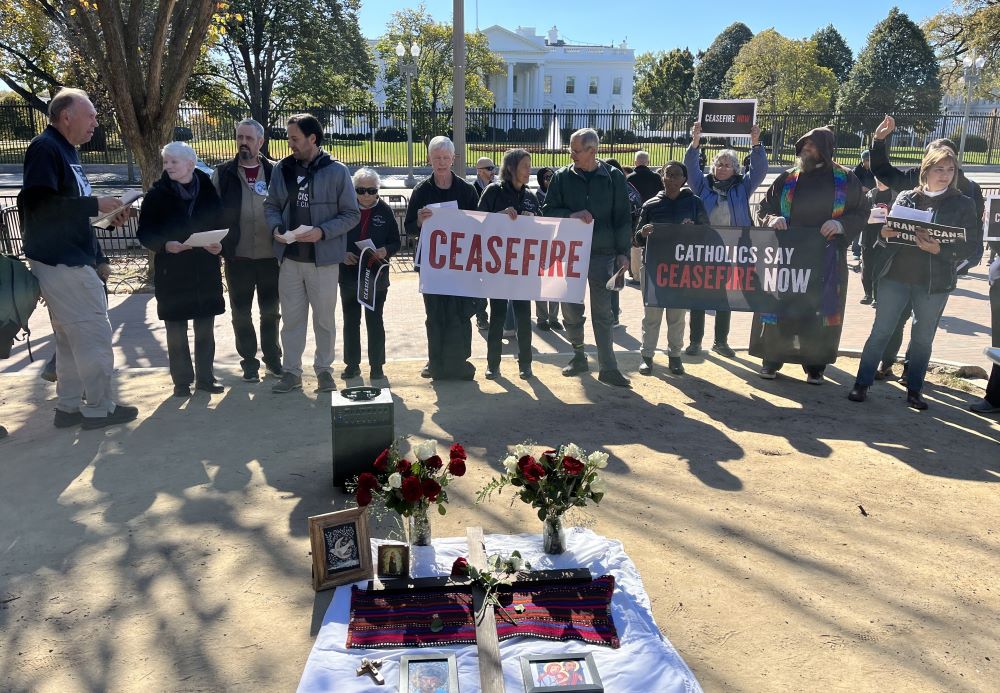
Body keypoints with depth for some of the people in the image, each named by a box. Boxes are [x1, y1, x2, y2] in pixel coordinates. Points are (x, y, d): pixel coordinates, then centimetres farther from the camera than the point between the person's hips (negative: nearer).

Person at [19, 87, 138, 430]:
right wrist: (96, 204, -19)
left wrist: (98, 259, 17)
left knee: (71, 337, 14)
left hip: (71, 260, 10)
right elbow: (38, 203, -23)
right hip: (62, 262, -10)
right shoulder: (45, 148, -11)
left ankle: (68, 407, 22)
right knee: (95, 335, -4)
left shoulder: (65, 151, 18)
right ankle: (99, 408, 6)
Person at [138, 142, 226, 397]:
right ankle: (182, 380, 14)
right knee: (176, 329, 4)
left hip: (206, 271, 2)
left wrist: (219, 245, -11)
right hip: (171, 271, -1)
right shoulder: (158, 194, -3)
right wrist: (165, 245, -21)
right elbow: (144, 232, -3)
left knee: (205, 328, 8)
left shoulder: (208, 191, 2)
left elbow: (221, 225, 9)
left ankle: (205, 377, 20)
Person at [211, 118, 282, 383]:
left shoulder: (275, 172, 1)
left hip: (271, 255, 0)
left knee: (271, 312, 12)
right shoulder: (223, 174, 2)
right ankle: (249, 362, 21)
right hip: (238, 256, 0)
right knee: (241, 313, 8)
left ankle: (273, 359, 26)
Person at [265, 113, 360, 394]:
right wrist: (275, 227, -7)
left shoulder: (336, 171, -6)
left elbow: (351, 214, -5)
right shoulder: (282, 169, 5)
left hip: (323, 258, -3)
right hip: (290, 257, 3)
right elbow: (271, 205, 14)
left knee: (324, 318, 9)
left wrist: (323, 231, -18)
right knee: (291, 317, 10)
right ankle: (291, 371, 21)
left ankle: (324, 368, 24)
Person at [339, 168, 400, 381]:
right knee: (350, 321, 9)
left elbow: (395, 242, 3)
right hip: (349, 274, 1)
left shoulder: (385, 211, 0)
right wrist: (342, 254, -14)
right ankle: (352, 364, 21)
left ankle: (377, 366, 14)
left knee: (375, 321, 5)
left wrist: (385, 251, -18)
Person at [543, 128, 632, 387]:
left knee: (602, 311, 1)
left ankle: (608, 368, 6)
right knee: (571, 309, 6)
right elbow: (548, 211, 2)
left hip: (602, 253, -1)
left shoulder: (613, 177, 1)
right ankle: (579, 357, 26)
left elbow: (622, 217, 3)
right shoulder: (562, 177, 3)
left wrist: (622, 252, -1)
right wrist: (571, 215, -16)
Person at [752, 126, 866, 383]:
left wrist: (842, 224, -13)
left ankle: (815, 364, 12)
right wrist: (772, 219, -11)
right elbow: (763, 209, 11)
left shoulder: (846, 179, 5)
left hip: (826, 258, -1)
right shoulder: (787, 179, 8)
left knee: (821, 309, 2)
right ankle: (771, 360, 12)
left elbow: (861, 213, 7)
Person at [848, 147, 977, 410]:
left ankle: (914, 391, 21)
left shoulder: (963, 205, 2)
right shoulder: (906, 198, 6)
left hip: (935, 282, 0)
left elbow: (965, 249, -2)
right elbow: (886, 234, 10)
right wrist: (884, 233, -14)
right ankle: (862, 384, 9)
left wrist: (938, 249, -20)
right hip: (896, 276, 0)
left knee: (923, 338, 9)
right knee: (881, 331, 1)